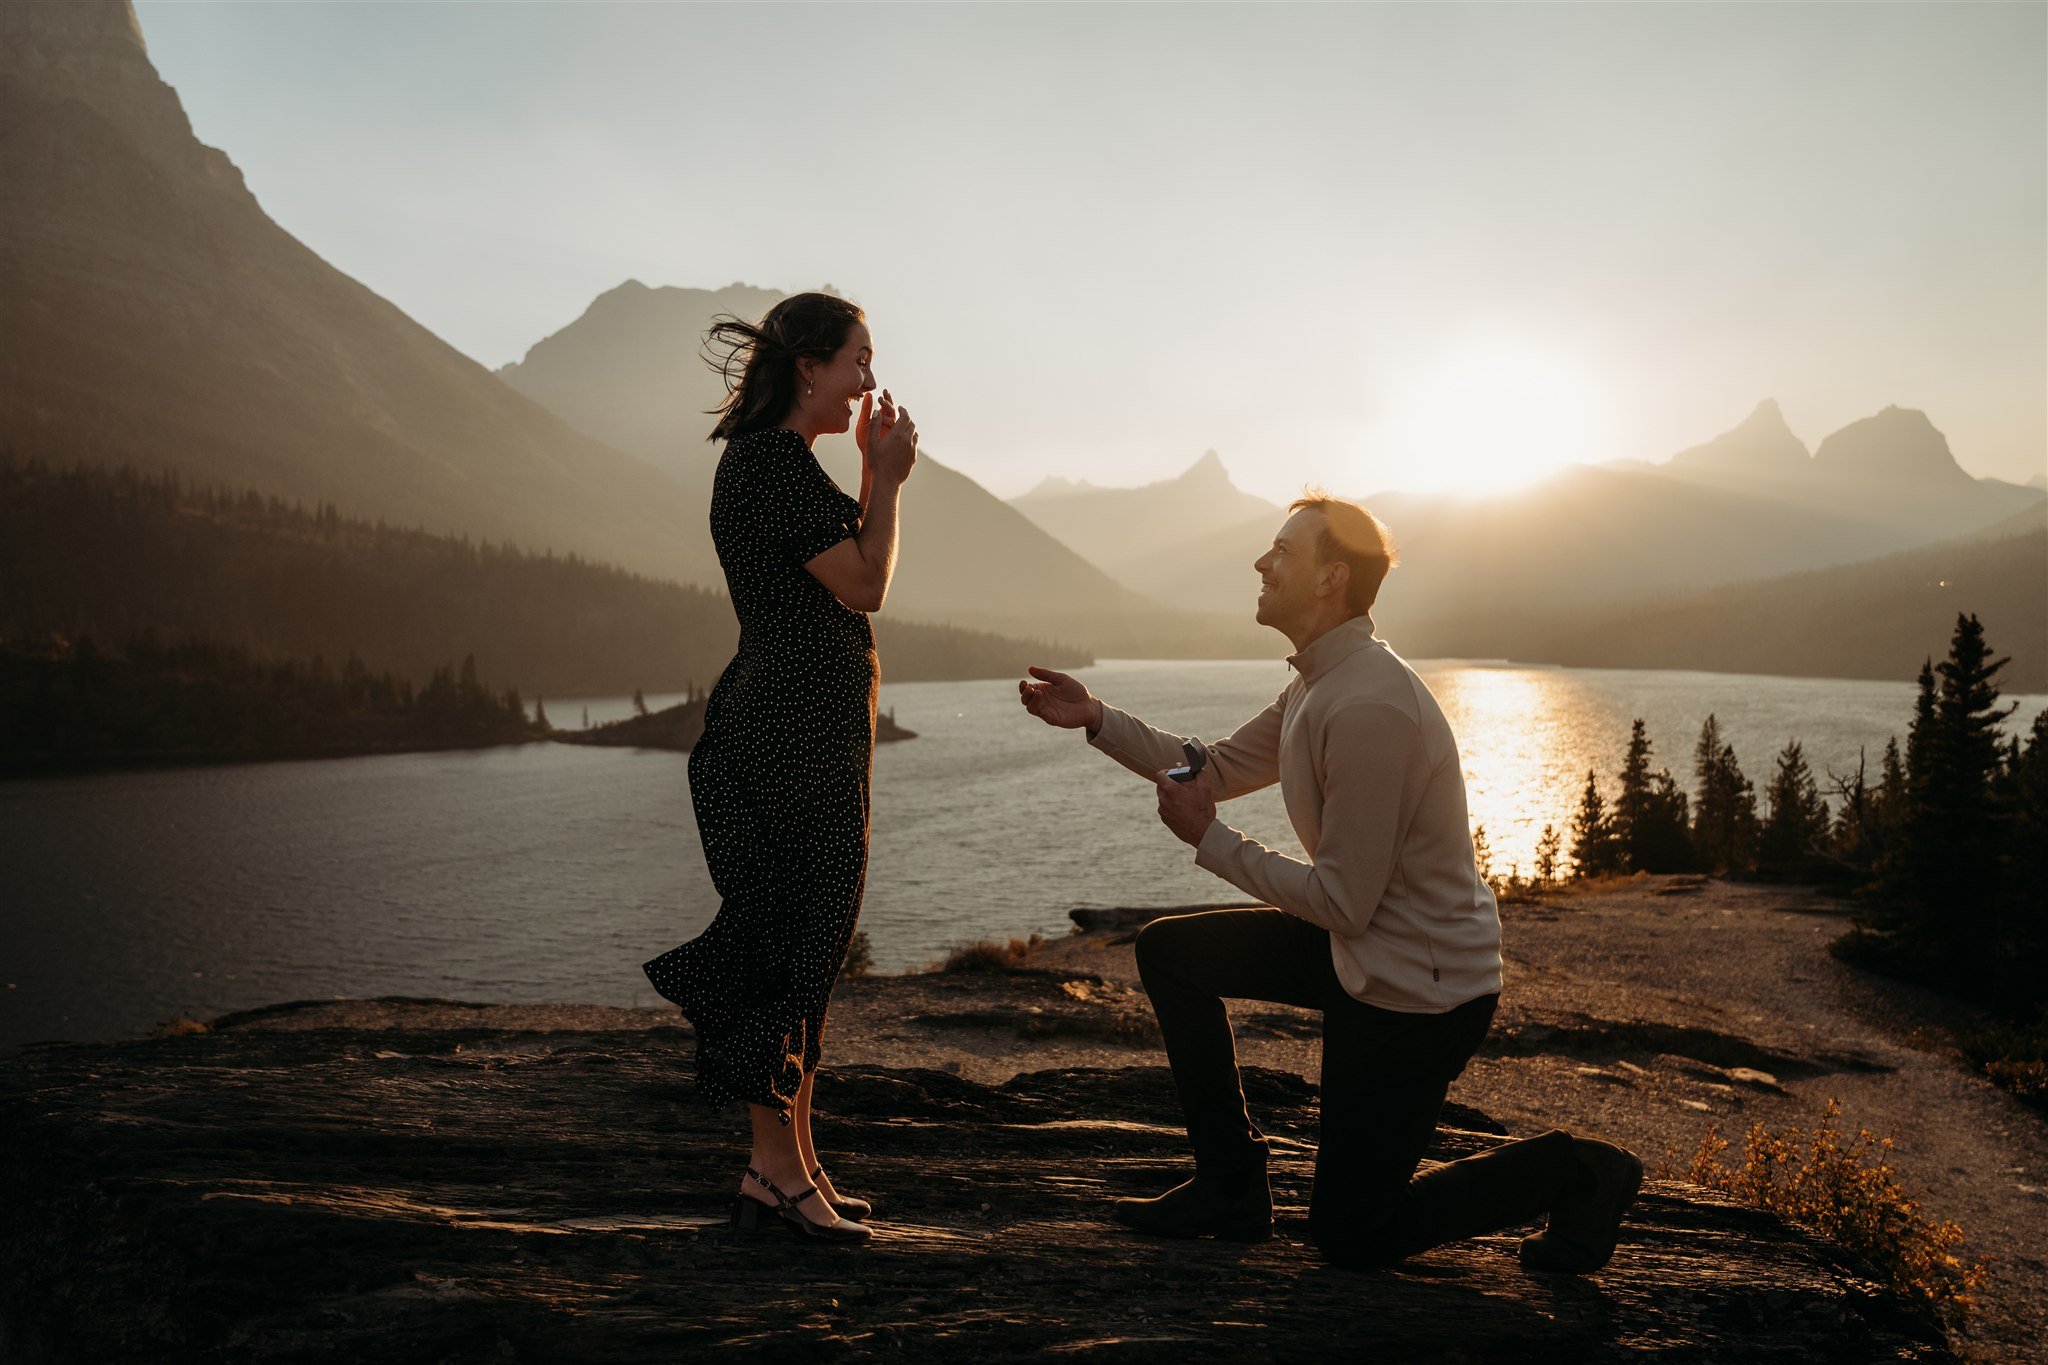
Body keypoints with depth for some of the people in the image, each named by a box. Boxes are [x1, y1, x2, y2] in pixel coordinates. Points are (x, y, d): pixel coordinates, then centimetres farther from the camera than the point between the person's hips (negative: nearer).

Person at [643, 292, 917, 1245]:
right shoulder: (770, 460, -13)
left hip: (815, 733, 10)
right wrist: (887, 477, -2)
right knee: (789, 946, -4)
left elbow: (848, 576, 20)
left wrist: (875, 473, 16)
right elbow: (865, 586, -13)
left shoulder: (780, 461, 18)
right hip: (791, 733, -10)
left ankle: (794, 1167, 20)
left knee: (805, 944, 12)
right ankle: (776, 1172, 7)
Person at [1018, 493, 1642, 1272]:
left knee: (1350, 1236, 3)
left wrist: (1210, 841, -17)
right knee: (1171, 951, 11)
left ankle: (1571, 1174, 14)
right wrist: (1098, 720, 9)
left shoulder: (1367, 708, -28)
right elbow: (1222, 768, 17)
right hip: (1365, 953, 10)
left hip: (1421, 989, -9)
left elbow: (1344, 904, -26)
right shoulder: (1317, 683, 4)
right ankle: (1231, 1187, 18)